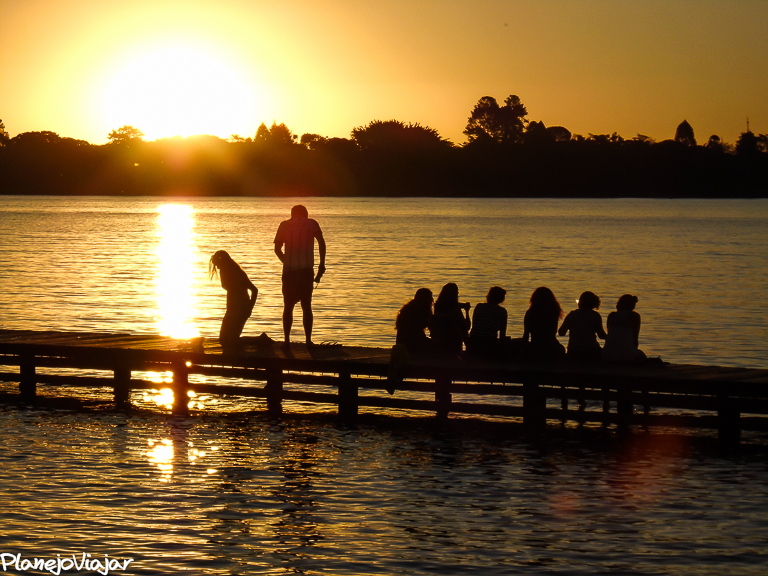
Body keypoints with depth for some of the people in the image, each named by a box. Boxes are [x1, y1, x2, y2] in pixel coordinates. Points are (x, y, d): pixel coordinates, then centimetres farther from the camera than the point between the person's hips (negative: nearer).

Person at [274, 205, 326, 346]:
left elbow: (277, 249, 8)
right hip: (307, 270, 0)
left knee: (288, 306, 9)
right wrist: (322, 265, 3)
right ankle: (308, 340, 3)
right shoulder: (311, 224, 7)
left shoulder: (284, 225, 9)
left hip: (289, 271, 0)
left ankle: (287, 339, 4)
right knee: (306, 306, 7)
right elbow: (322, 244, -2)